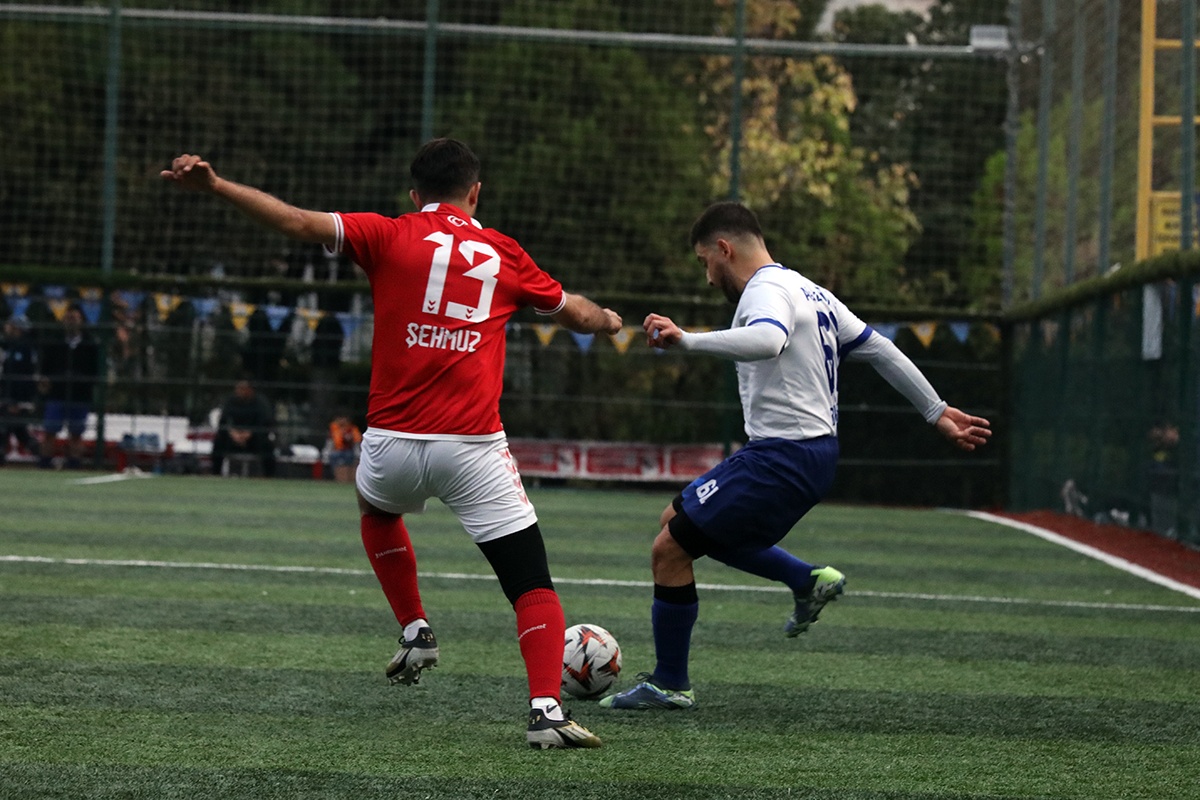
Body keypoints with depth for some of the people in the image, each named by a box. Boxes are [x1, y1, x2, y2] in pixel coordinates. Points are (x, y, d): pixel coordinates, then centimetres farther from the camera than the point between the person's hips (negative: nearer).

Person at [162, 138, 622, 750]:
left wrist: (213, 185, -6)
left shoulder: (389, 236, 5)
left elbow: (301, 223, -5)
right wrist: (607, 320, 50)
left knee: (377, 511, 37)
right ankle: (547, 711, -14)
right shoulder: (504, 254, 12)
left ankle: (415, 631, 32)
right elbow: (573, 311, 28)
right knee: (534, 587, 3)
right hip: (474, 448, -1)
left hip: (393, 441, 1)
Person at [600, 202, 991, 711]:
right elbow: (879, 350, 20)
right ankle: (807, 580, 19)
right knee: (677, 521, 22)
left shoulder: (767, 291, -13)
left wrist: (686, 341, -46)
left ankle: (669, 684, 6)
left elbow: (768, 340, -38)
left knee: (669, 550, -3)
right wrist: (937, 413, 23)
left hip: (781, 457, -10)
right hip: (813, 453, 10)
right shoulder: (808, 291, 18)